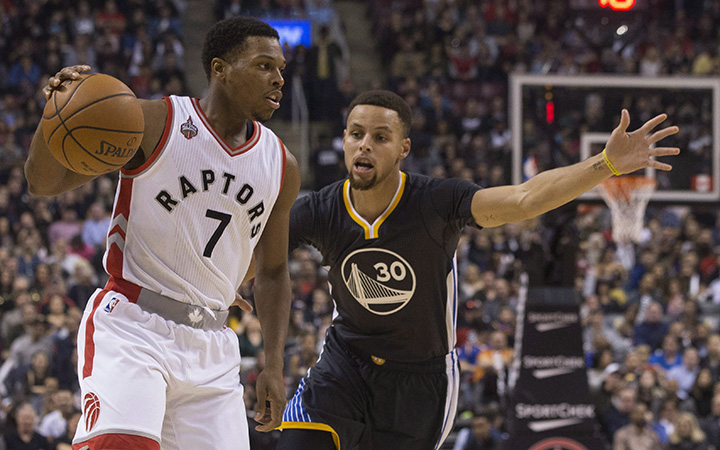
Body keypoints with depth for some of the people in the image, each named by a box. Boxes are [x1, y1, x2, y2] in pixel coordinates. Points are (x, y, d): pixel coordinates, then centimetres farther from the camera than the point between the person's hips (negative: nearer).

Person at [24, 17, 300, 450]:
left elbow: (273, 272, 20)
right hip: (131, 322, -5)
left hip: (211, 348, 5)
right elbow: (44, 183, -6)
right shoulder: (155, 124, -6)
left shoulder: (281, 166, 9)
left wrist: (275, 366, 11)